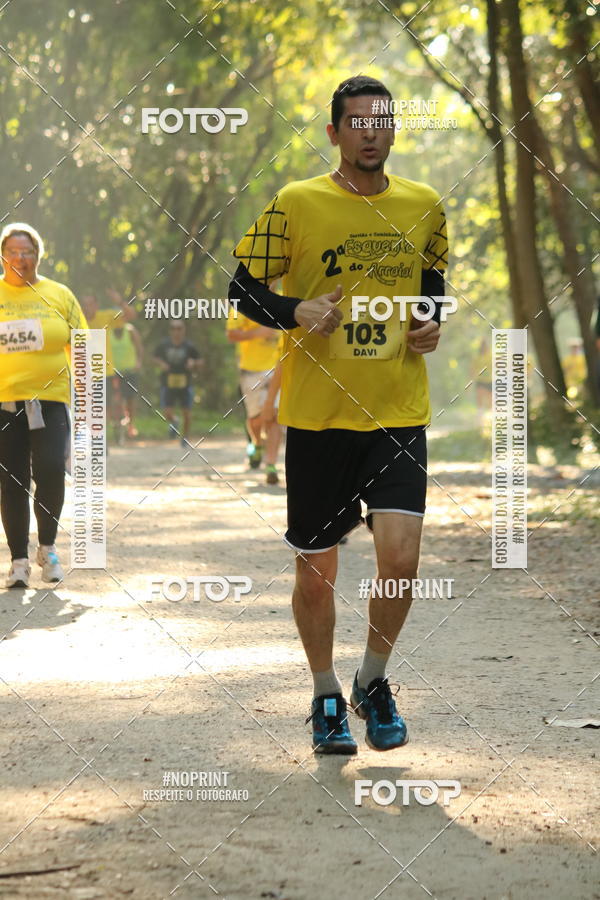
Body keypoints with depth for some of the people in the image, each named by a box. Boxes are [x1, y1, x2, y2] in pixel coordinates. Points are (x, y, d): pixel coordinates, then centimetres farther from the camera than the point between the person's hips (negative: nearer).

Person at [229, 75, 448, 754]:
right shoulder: (295, 205, -3)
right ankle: (326, 699, 28)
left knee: (400, 556, -13)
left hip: (398, 414, 1)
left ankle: (373, 682, 14)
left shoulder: (423, 207, 7)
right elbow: (243, 289, 2)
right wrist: (297, 313, -16)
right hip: (316, 414, -1)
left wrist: (431, 324, 3)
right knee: (316, 567, 6)